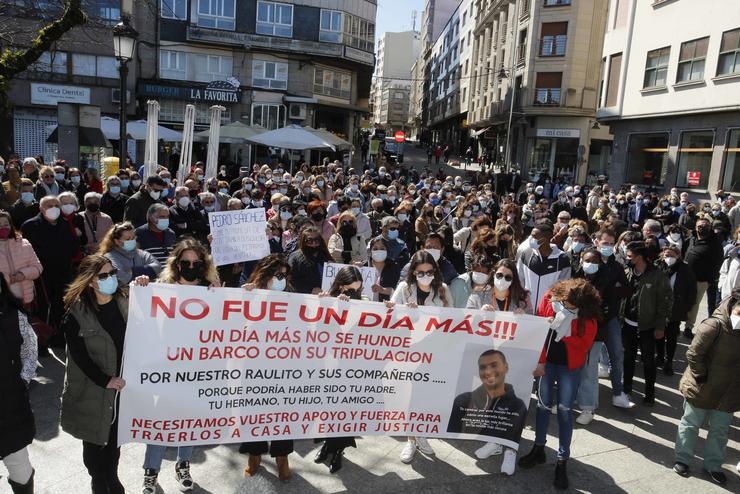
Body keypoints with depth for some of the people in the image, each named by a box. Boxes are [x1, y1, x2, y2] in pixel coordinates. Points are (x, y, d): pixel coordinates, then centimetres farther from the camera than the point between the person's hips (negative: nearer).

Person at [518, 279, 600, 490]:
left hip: (570, 366, -2)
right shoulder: (549, 299, -16)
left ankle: (562, 460, 14)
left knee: (565, 410, 2)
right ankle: (539, 449, 30)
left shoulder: (588, 316, -19)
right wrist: (539, 361, -9)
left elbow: (584, 344, -12)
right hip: (546, 361, 2)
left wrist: (565, 331, -24)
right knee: (543, 404, 12)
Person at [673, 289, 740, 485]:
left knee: (721, 429, 17)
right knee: (691, 424, 13)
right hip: (701, 389, -5)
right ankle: (682, 459, 29)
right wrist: (702, 377, -14)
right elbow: (693, 354, -20)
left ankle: (713, 464, 35)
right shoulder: (714, 325, -25)